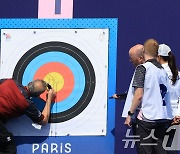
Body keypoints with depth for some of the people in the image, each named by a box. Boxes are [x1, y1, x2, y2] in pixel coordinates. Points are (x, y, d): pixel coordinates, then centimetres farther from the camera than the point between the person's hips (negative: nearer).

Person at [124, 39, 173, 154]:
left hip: (148, 117, -6)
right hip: (165, 118, 6)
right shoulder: (163, 70, 13)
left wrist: (130, 114, -4)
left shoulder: (142, 68, -7)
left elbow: (139, 95, -13)